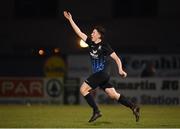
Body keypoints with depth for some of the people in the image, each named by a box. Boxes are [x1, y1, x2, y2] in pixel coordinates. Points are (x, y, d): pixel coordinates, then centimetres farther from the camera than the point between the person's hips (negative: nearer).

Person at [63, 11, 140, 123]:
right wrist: (70, 20, 12)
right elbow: (79, 32, 13)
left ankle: (96, 111, -8)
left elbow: (117, 58, -9)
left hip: (101, 74, -7)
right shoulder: (91, 43, 9)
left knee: (83, 89, -10)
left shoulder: (104, 46, -10)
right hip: (97, 74, 7)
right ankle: (134, 107, 5)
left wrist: (120, 70, -23)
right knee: (113, 95, 4)